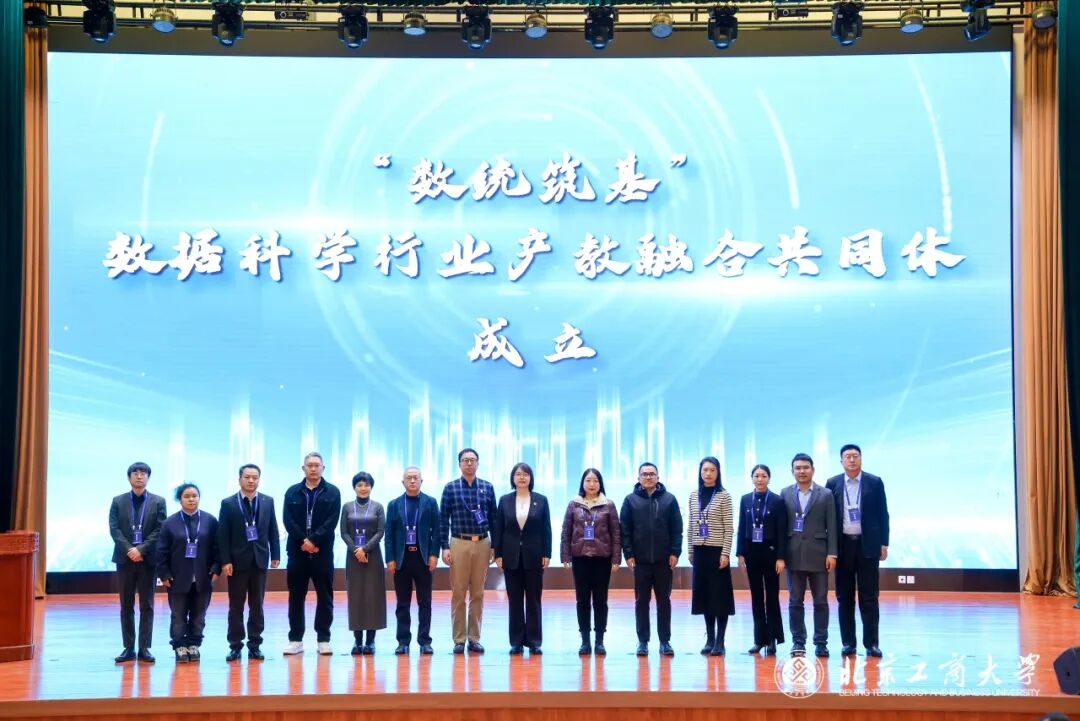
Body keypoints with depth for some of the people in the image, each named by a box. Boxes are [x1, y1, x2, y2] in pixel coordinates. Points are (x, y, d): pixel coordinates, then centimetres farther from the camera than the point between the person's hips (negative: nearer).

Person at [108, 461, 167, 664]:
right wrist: (129, 550, -14)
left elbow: (159, 530, -3)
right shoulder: (118, 501, 8)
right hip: (125, 558, 1)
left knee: (146, 606, 0)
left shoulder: (158, 502, 4)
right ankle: (128, 648, 9)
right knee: (126, 606, 4)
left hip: (147, 559, -1)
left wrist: (141, 549, -14)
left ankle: (144, 648, 3)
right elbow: (114, 529, -1)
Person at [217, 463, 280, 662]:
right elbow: (222, 535, -4)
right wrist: (225, 561, -10)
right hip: (237, 561, -2)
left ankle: (255, 645, 10)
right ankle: (235, 646, 8)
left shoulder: (268, 502, 6)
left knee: (257, 605, 5)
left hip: (260, 560, 2)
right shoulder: (228, 503, -2)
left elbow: (273, 530, 9)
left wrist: (275, 555, 4)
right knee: (236, 606, 3)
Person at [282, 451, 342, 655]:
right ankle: (296, 639, 11)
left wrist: (314, 540, -17)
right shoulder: (292, 492, 9)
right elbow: (288, 520, -1)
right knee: (296, 597, 4)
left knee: (325, 597, 2)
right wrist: (303, 541, -13)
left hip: (322, 552, -1)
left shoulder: (332, 492, 4)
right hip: (297, 551, 1)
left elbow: (331, 522, -6)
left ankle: (323, 639, 8)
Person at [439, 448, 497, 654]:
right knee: (458, 593, 1)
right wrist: (444, 547, -5)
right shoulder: (450, 488, 2)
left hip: (482, 544, 2)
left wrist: (494, 546, 4)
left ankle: (474, 639, 12)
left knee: (478, 593, 5)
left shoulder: (487, 488, 6)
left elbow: (493, 518, 8)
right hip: (459, 543, -2)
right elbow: (443, 519, 1)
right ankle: (459, 639, 6)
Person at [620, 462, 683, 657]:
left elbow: (677, 529, 2)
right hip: (640, 560, 0)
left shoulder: (669, 499, 4)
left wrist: (675, 552, -5)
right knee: (641, 601, 5)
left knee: (664, 601, 5)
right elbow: (625, 530, 1)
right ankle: (643, 641, 11)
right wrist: (628, 554, -6)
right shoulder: (631, 500, 3)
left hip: (664, 560, 0)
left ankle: (665, 641, 12)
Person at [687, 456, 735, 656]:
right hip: (700, 551, 5)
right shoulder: (694, 495, 8)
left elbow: (729, 527, -7)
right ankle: (709, 639, 15)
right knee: (704, 593, 7)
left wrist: (726, 553, -13)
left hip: (717, 550, -4)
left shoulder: (724, 496, -5)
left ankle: (720, 641, 3)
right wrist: (690, 550, 10)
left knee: (720, 595, -1)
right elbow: (691, 526, 13)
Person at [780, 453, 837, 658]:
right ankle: (798, 641, 11)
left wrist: (831, 553, -6)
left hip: (818, 555, -1)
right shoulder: (785, 494, 6)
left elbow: (831, 526, 1)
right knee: (795, 601, 4)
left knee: (820, 601, 3)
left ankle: (821, 642, 9)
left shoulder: (825, 495, 3)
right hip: (794, 556, 1)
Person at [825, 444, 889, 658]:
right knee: (844, 597, 4)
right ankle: (848, 643, 10)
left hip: (867, 545, -1)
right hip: (843, 545, 1)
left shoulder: (874, 482, 2)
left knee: (869, 597, 0)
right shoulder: (833, 484, 4)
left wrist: (884, 543, -2)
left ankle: (871, 643, 5)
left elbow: (883, 515, 3)